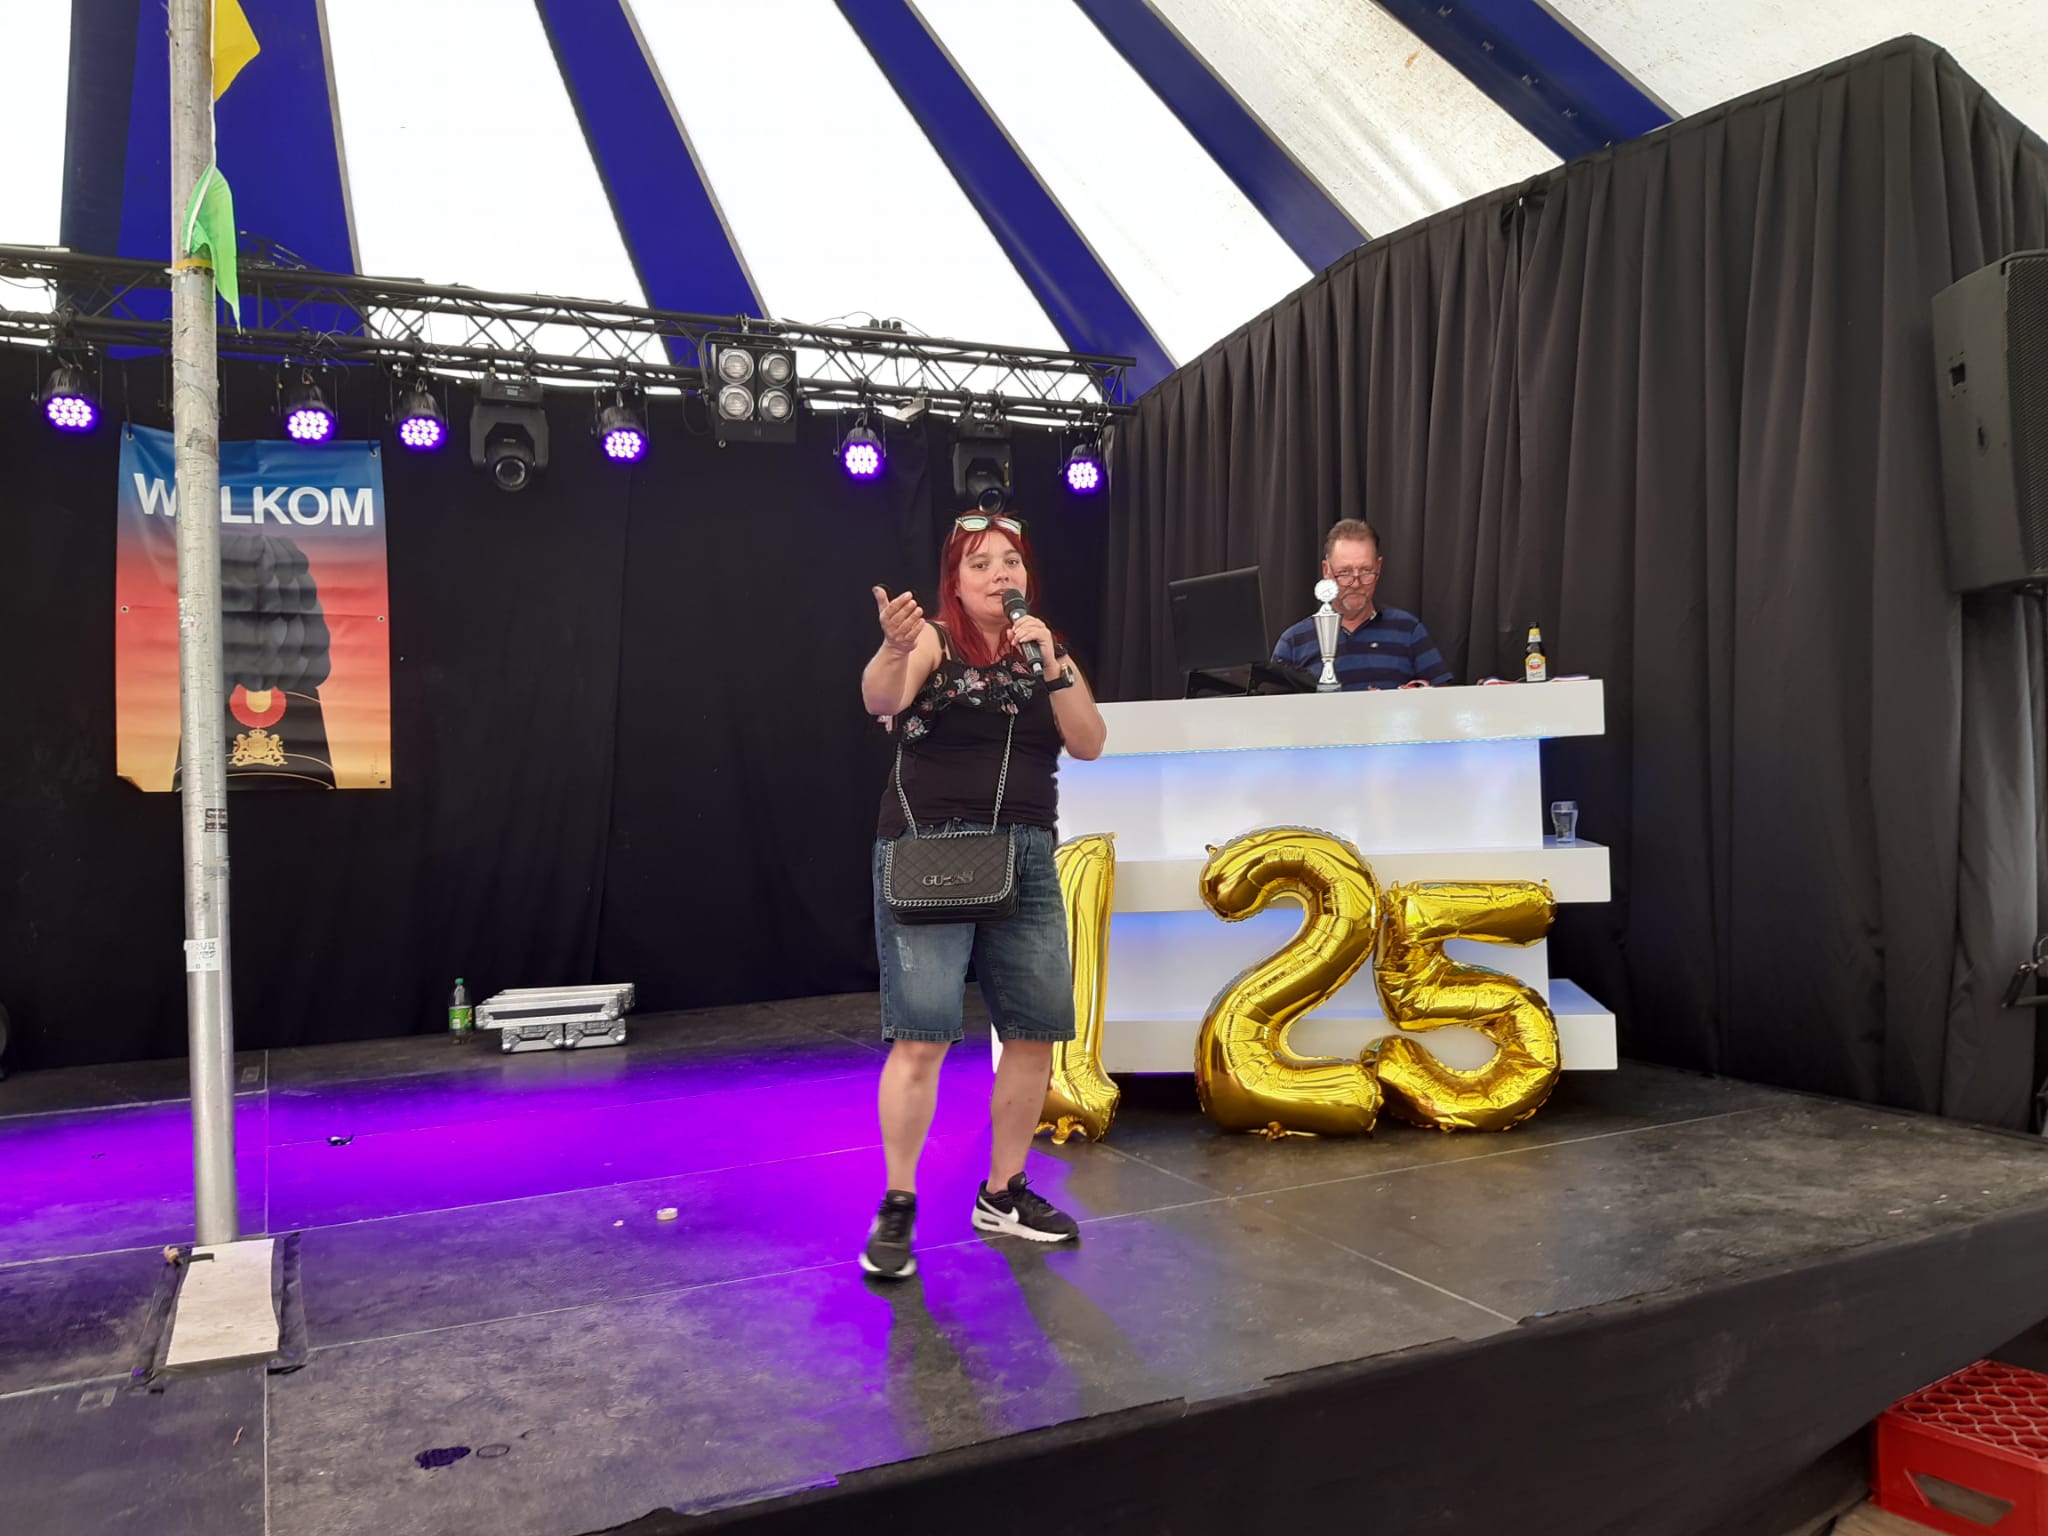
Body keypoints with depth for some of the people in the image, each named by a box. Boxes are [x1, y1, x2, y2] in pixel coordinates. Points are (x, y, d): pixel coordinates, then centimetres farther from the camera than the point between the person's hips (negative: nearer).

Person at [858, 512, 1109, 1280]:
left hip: (1025, 857, 5)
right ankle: (897, 1207, 6)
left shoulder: (1046, 649, 13)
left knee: (1036, 1032, 6)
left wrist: (1051, 665, -10)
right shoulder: (934, 642, -2)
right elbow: (880, 700, -22)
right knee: (921, 1037, -9)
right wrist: (894, 648, -43)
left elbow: (1089, 743, 2)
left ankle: (1003, 1193, 22)